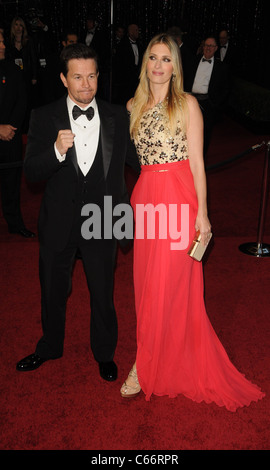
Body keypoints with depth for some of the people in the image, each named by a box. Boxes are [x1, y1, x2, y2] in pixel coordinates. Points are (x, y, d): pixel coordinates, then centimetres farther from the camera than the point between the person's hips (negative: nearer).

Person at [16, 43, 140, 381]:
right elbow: (30, 171, -13)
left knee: (102, 293, 15)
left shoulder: (118, 117, -1)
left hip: (102, 222, 0)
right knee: (53, 290, 19)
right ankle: (50, 346, 46)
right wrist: (57, 151, -28)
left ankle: (104, 353, 39)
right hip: (58, 222, 1)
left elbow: (136, 161, 5)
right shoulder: (44, 118, -5)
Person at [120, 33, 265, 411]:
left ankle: (145, 366, 12)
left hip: (179, 196, -5)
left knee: (168, 284, -1)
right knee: (147, 281, 9)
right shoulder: (134, 106, 12)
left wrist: (202, 211, -10)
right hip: (146, 196, 5)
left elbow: (197, 161, -5)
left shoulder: (187, 104, -2)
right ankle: (162, 353, 29)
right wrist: (131, 201, 9)